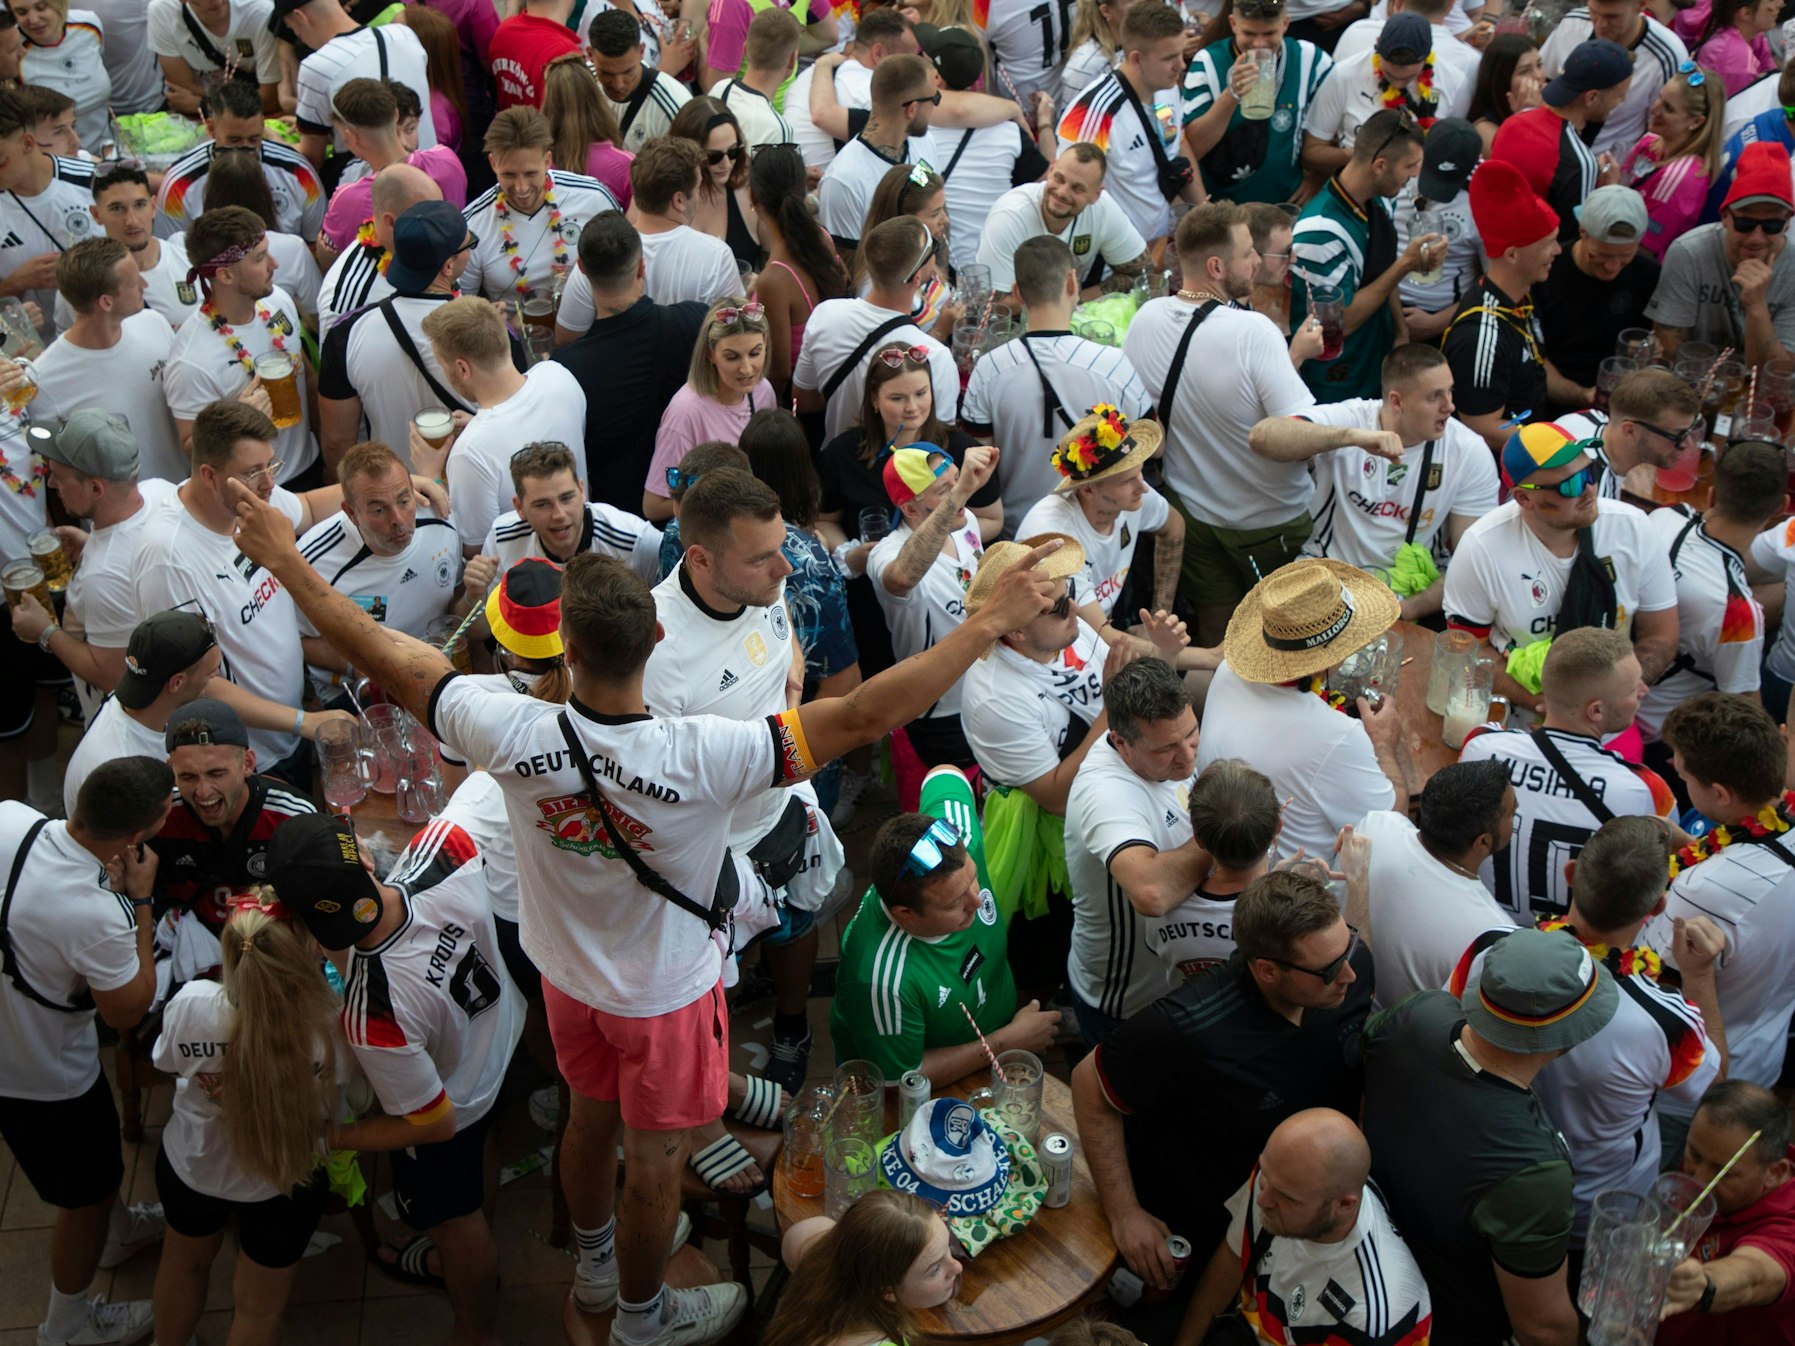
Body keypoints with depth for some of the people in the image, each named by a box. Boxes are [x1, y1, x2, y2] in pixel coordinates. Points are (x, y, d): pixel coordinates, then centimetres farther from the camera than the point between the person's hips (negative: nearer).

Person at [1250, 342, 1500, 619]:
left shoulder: (1470, 453, -6)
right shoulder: (1347, 418, -11)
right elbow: (1261, 436, -28)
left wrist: (1406, 610, -21)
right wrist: (1351, 436, -40)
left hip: (1413, 592, 1)